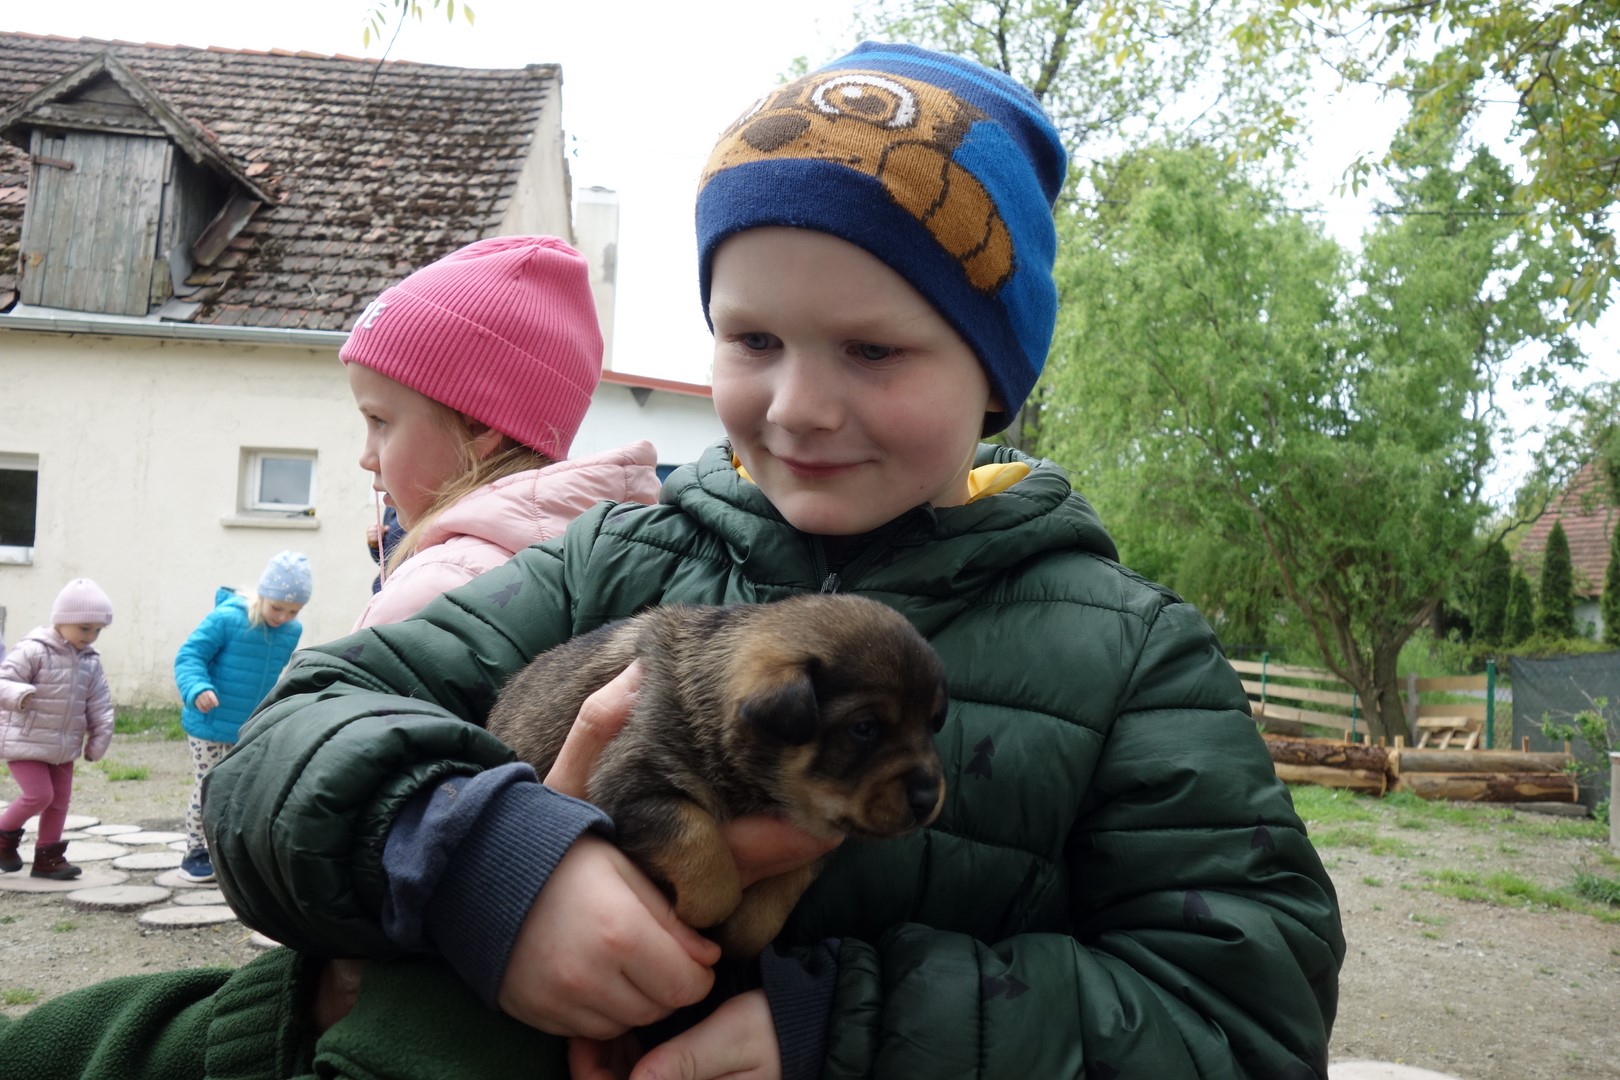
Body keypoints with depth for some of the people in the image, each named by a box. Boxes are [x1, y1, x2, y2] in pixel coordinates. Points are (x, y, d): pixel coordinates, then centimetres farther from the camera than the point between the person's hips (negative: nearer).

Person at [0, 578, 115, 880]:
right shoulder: (33, 650, -14)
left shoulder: (90, 661, 5)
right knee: (39, 794, -12)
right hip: (24, 741, -6)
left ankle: (47, 857, 21)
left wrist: (99, 740, 4)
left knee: (60, 800, 8)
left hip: (63, 747, 6)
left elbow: (100, 704, 8)